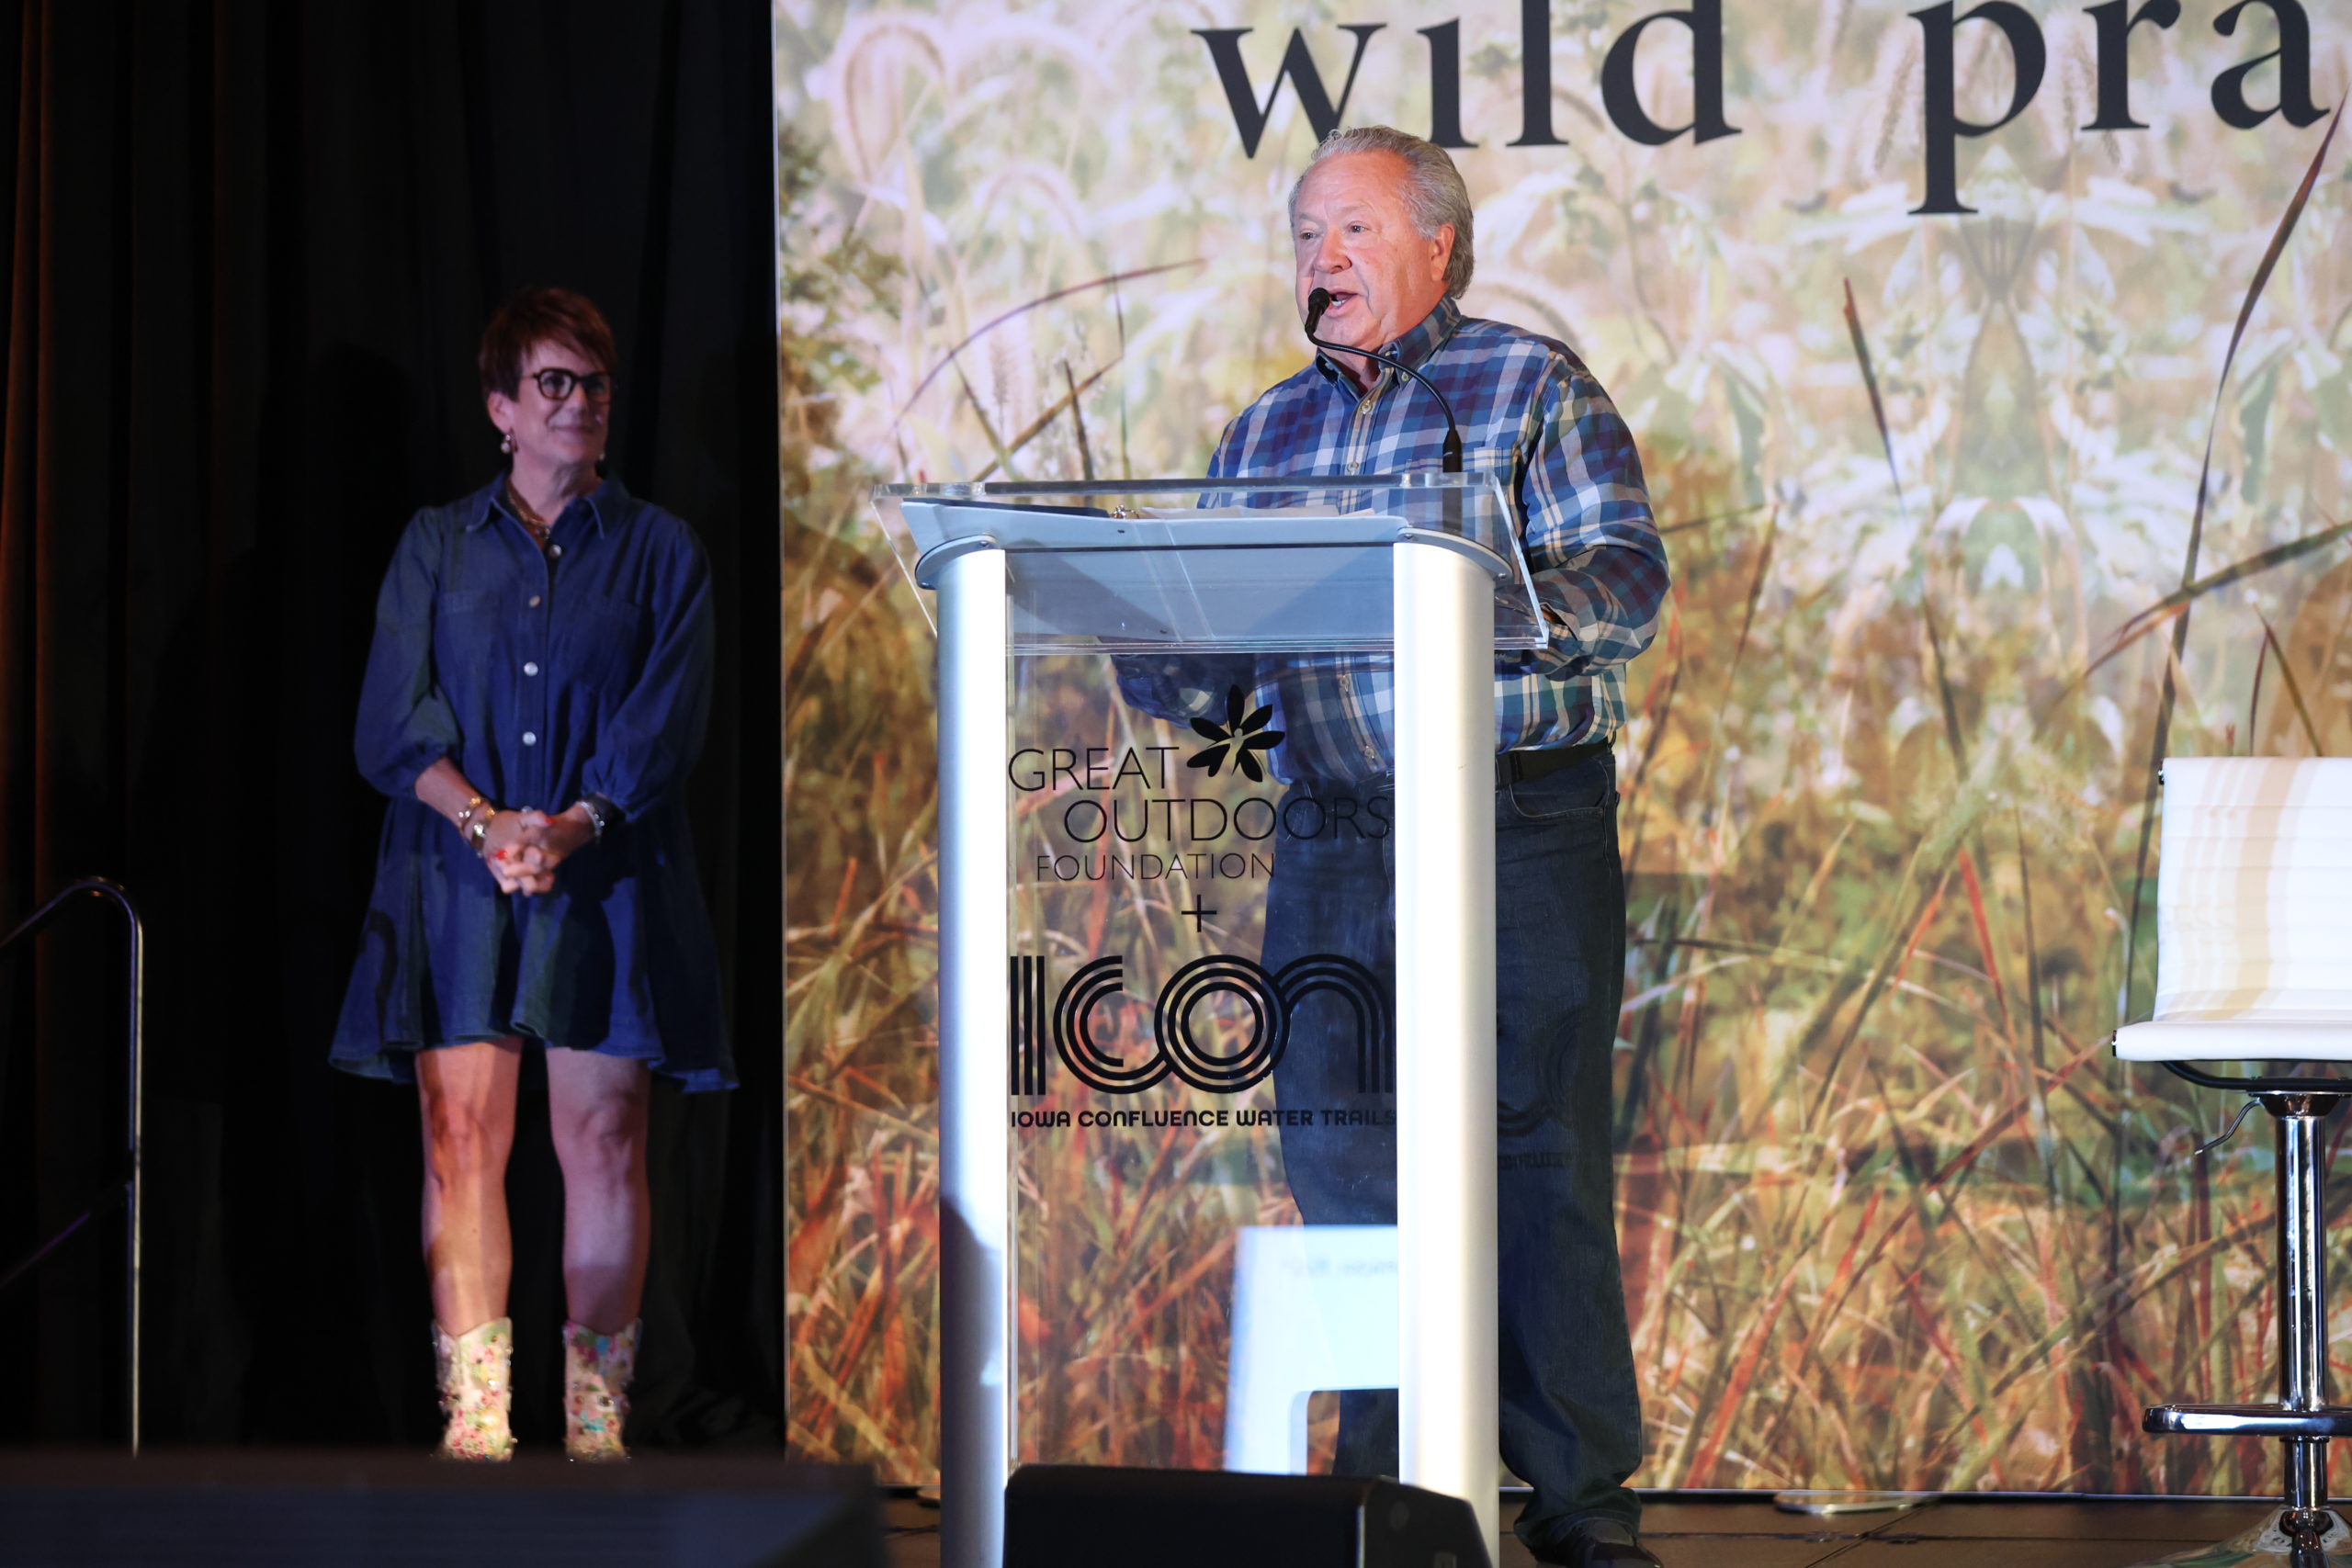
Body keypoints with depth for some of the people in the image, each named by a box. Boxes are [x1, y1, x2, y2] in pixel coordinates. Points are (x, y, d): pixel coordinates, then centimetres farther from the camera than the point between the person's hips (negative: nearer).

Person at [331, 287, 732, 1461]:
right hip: (456, 874, 1)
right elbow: (392, 718, 3)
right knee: (460, 1132, -6)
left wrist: (572, 825, -16)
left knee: (603, 1139, -3)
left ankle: (596, 1414, 2)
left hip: (605, 876, 0)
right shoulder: (437, 546, 13)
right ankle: (474, 1416, -5)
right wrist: (484, 820, -13)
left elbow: (664, 724, 0)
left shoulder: (658, 552, 10)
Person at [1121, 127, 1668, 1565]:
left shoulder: (1535, 390, 3)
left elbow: (1628, 586, -10)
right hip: (1334, 840, 5)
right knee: (1341, 1164, 4)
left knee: (1539, 1164, -5)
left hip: (1527, 822, -5)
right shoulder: (1266, 435, 17)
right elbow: (1199, 674, 15)